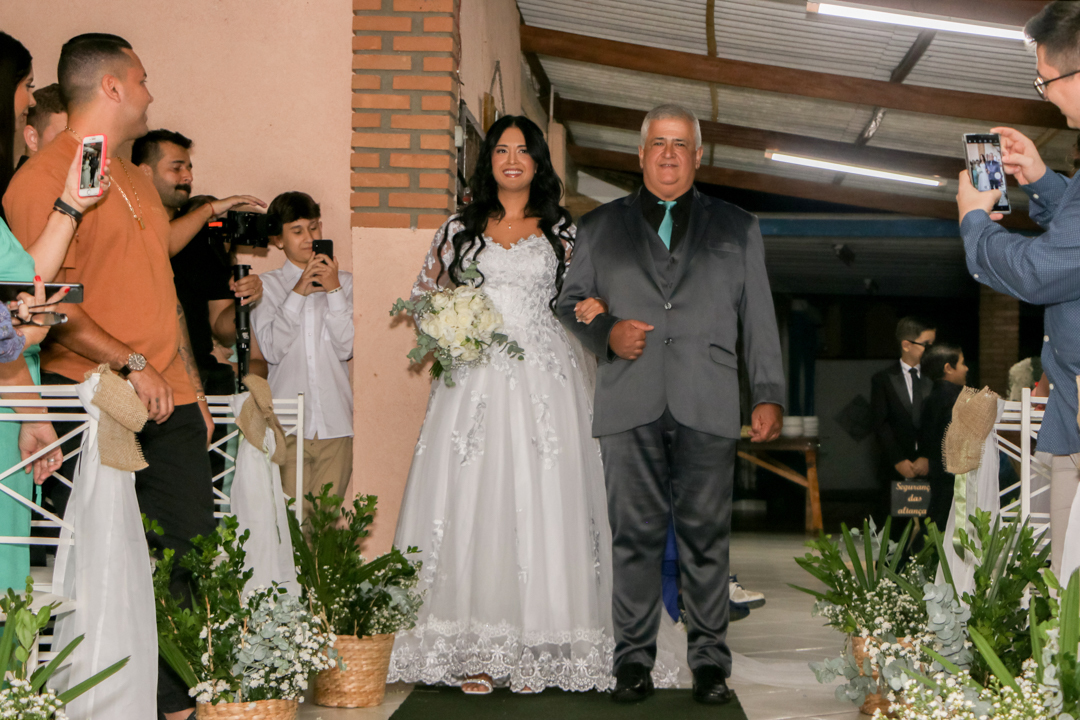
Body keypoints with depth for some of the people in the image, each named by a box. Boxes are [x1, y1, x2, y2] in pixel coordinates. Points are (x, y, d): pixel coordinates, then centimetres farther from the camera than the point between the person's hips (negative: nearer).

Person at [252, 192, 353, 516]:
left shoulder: (343, 282, 10)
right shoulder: (267, 286, 6)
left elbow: (347, 347, -1)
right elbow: (271, 349, -7)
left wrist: (333, 290, -7)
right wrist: (298, 293, -9)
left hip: (335, 420, 1)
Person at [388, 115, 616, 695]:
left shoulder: (561, 231, 12)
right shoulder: (460, 229, 12)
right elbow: (424, 297, 17)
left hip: (542, 380, 0)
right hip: (474, 380, 1)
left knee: (540, 505, -5)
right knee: (469, 504, -5)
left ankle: (535, 651, 0)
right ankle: (475, 651, -1)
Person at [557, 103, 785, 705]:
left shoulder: (738, 229, 18)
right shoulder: (600, 227, 18)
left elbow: (759, 319, 13)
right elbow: (570, 304, 17)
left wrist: (769, 396, 4)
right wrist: (606, 333, -4)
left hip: (708, 406, 0)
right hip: (629, 405, 0)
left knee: (706, 535, -1)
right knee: (635, 534, 0)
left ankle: (710, 657, 8)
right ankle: (634, 656, 8)